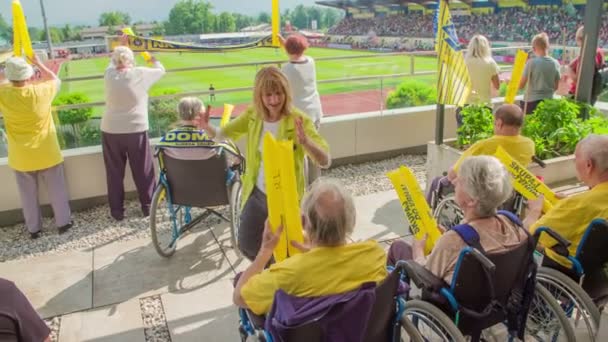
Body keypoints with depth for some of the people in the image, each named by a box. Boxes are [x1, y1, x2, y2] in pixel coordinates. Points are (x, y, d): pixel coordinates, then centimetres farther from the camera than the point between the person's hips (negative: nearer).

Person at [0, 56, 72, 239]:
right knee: (57, 190, 14)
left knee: (28, 195, 15)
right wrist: (38, 63, 12)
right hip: (47, 154, -1)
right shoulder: (40, 91, -16)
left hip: (20, 157, 1)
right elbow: (55, 80, 6)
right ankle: (63, 222, 25)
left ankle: (34, 229, 27)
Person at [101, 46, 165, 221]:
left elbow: (112, 62, 23)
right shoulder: (141, 74, -6)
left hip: (111, 131, 2)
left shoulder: (109, 74, -1)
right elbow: (161, 70, 13)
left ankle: (117, 210, 19)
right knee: (143, 171, 13)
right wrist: (153, 58, 32)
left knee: (114, 172, 12)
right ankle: (147, 205, 23)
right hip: (136, 130, -1)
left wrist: (118, 51, 36)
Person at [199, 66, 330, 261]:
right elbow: (222, 135, 7)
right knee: (247, 246, 21)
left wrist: (305, 142, -47)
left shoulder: (299, 120, -20)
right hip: (257, 194, 5)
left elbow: (325, 162, -28)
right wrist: (206, 127, -16)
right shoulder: (252, 115, -6)